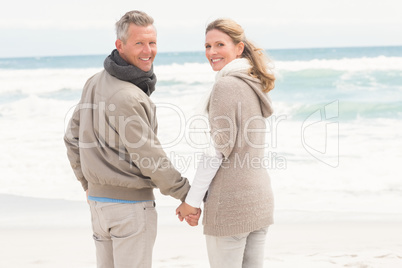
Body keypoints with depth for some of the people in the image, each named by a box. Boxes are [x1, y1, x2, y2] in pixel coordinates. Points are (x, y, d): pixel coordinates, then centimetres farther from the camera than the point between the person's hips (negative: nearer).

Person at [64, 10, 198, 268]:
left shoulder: (94, 83, 5)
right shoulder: (128, 97, -22)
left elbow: (73, 138, 13)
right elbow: (150, 158, -18)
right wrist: (188, 195, -7)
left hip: (98, 199, 9)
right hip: (130, 201, -9)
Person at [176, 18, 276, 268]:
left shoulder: (226, 85, -13)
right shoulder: (253, 84, 14)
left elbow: (218, 147, -17)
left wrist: (192, 200, -11)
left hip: (231, 202, -9)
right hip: (260, 198, 9)